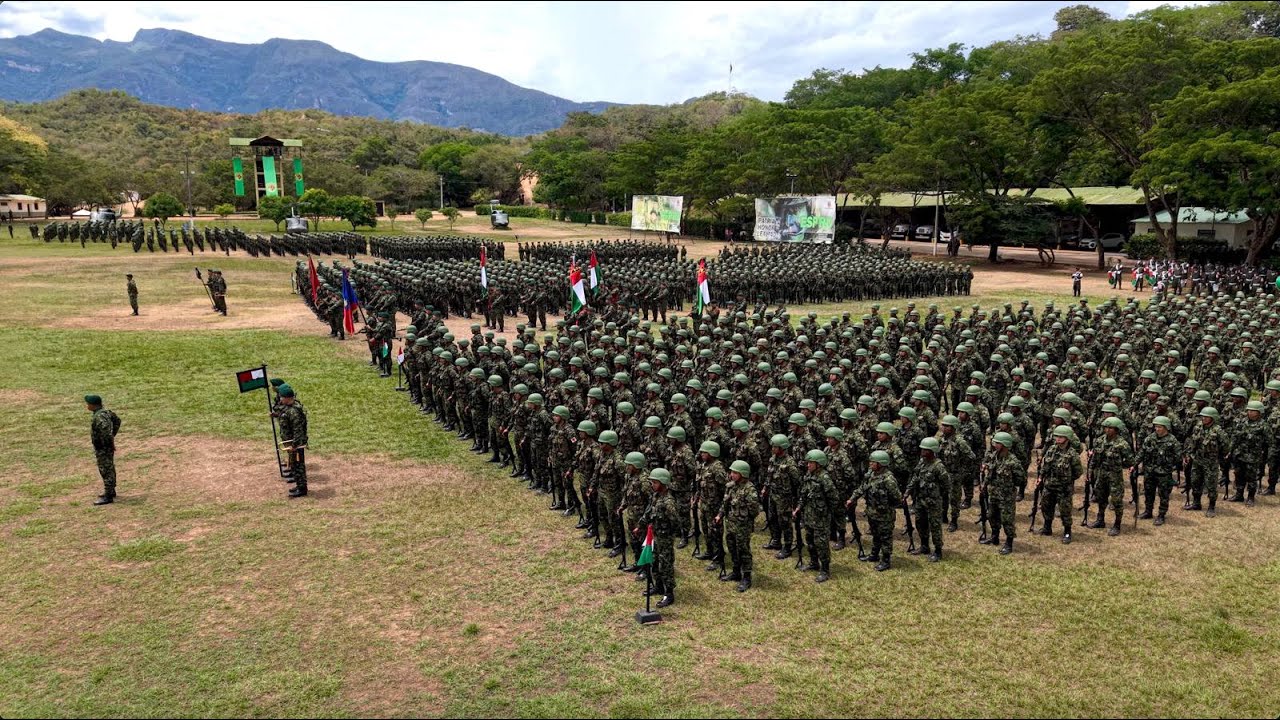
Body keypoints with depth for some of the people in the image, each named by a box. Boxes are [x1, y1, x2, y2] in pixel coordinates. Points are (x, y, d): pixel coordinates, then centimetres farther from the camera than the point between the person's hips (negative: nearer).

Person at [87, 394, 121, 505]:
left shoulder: (99, 416, -25)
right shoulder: (105, 412, 4)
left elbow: (106, 429, -37)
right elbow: (117, 420, 19)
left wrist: (110, 441, -22)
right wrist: (112, 435, 17)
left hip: (103, 449, -10)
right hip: (106, 447, 10)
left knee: (106, 471, -3)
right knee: (109, 469, 21)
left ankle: (108, 496, 3)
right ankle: (111, 491, 35)